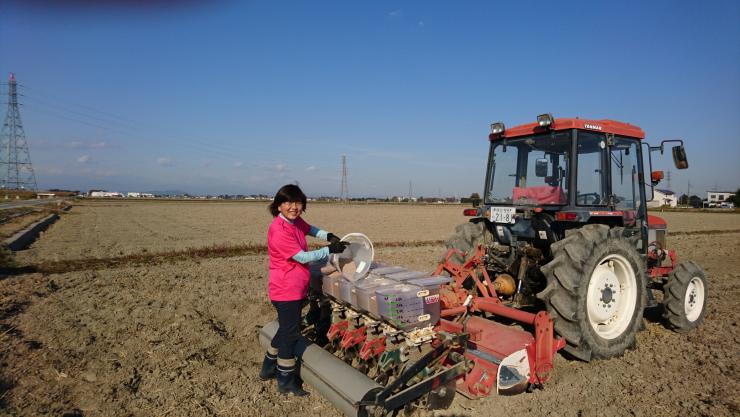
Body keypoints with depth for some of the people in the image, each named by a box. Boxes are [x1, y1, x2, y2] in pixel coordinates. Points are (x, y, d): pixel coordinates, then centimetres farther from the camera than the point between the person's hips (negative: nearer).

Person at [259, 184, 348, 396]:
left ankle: (269, 368, 41)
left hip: (296, 289, 9)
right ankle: (286, 382, 22)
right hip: (286, 290, -9)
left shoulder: (296, 222, 2)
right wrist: (330, 250, -17)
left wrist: (329, 236, 5)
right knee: (290, 334, 4)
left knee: (286, 330, 22)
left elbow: (310, 229, 23)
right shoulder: (279, 231, -24)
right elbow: (302, 257, -23)